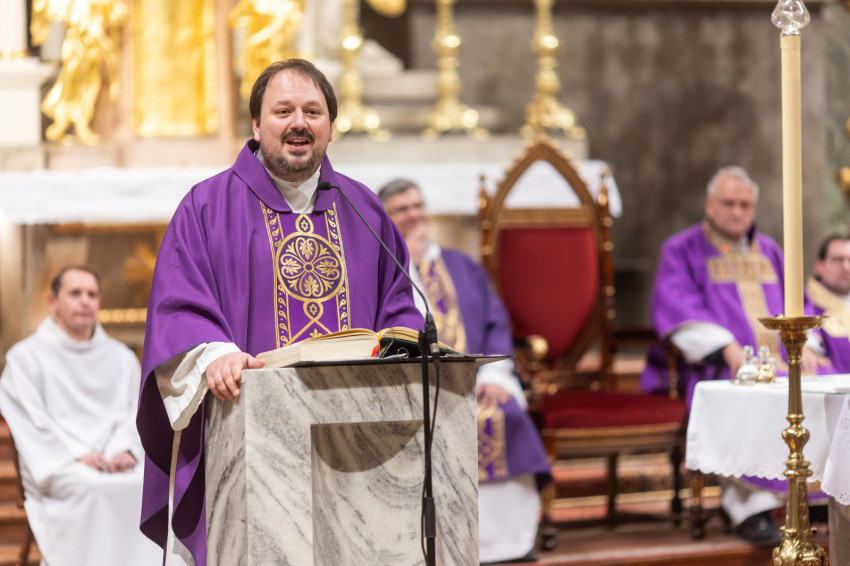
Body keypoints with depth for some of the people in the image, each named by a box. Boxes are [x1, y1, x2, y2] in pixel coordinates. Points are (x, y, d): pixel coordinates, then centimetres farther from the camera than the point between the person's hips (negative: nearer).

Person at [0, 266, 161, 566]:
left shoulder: (122, 357, 23)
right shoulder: (26, 356, 10)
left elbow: (135, 414, 13)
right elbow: (30, 423, -1)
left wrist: (126, 450, -10)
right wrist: (76, 455, -16)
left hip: (117, 461, 3)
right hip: (56, 467, -3)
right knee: (94, 487, -37)